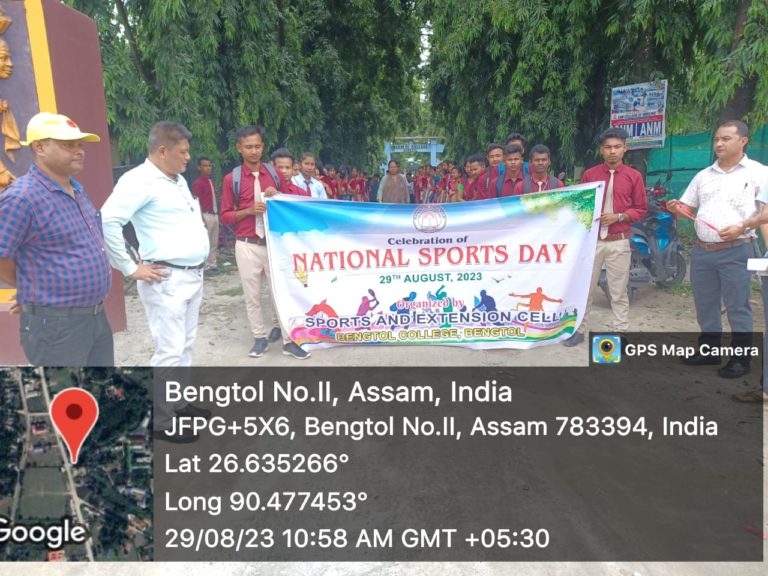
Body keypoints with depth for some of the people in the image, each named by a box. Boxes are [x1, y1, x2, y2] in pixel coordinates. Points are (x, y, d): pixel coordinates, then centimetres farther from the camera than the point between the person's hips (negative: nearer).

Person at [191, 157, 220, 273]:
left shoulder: (211, 182, 16)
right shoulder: (198, 183, -9)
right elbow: (196, 203, -13)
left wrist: (217, 214, 16)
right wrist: (201, 220, -18)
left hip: (214, 215, 8)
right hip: (206, 216, -8)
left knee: (214, 243, 11)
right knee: (205, 242, -3)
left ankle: (212, 264, 18)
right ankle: (206, 266, 1)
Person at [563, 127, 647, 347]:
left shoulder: (634, 176, 2)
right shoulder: (589, 174, 5)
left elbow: (641, 209, 4)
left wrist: (619, 217, -11)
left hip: (618, 242, -1)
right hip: (591, 239, 1)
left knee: (619, 292, 5)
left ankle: (621, 333, 15)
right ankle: (579, 329, 16)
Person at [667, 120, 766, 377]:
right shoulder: (704, 175, 14)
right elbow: (687, 207, 17)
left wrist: (742, 227, -21)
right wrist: (676, 208, -5)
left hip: (736, 251, -5)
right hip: (702, 250, 5)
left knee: (737, 307, 1)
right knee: (704, 305, 13)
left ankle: (740, 358, 12)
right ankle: (709, 351, 27)